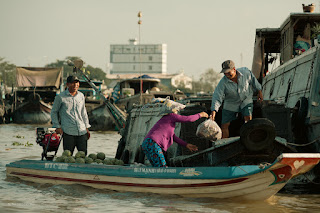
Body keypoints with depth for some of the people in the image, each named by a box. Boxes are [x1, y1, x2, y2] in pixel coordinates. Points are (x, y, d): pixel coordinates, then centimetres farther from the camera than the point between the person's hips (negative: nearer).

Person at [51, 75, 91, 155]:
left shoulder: (81, 96, 14)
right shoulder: (60, 97, 1)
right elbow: (54, 112, 9)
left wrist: (87, 127, 21)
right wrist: (57, 127, 1)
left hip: (82, 131, 4)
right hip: (68, 132, -4)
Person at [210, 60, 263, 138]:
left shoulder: (245, 72, -21)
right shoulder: (223, 83, -26)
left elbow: (253, 80, -1)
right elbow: (217, 97, -31)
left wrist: (259, 92, 8)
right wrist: (214, 111, -46)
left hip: (246, 100, 0)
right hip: (231, 104, 0)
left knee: (248, 118, -24)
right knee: (224, 126, -1)